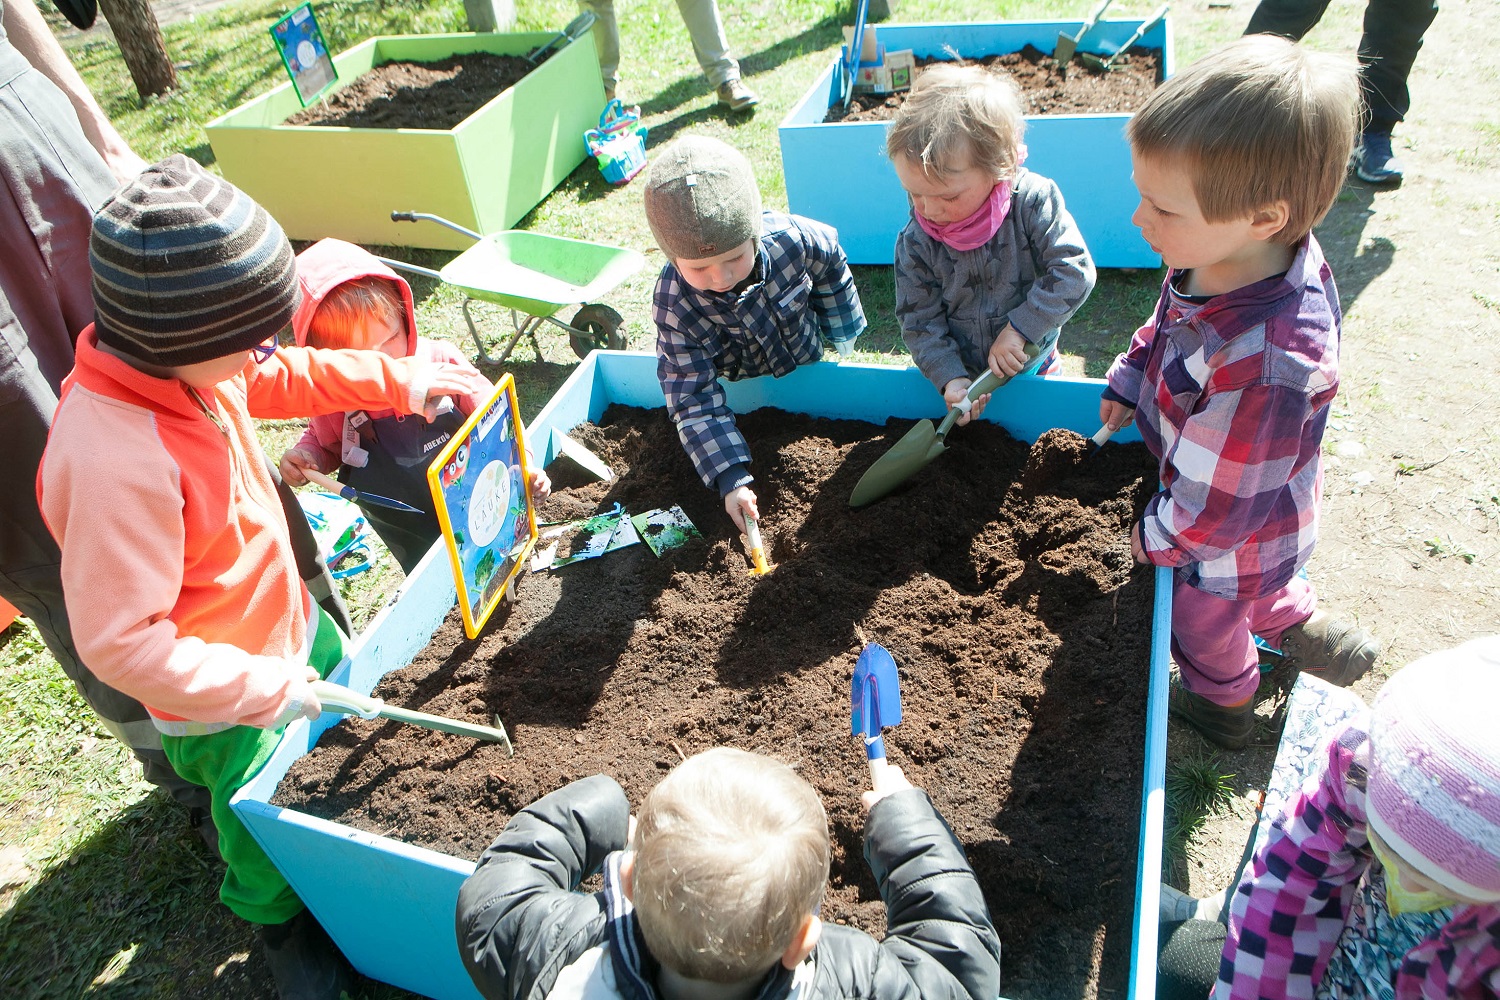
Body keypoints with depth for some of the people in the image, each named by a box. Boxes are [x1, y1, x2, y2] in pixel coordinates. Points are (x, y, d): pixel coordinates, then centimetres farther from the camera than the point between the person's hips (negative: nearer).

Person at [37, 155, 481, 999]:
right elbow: (120, 643, -34)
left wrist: (397, 381, 1)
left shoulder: (175, 359, -14)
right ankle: (282, 924, 51)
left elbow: (278, 380, 7)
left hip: (287, 623, 8)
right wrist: (262, 689, -28)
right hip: (223, 704, -8)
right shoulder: (115, 464, -40)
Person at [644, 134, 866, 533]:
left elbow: (831, 263, -11)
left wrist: (841, 336, 0)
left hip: (809, 364, 2)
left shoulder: (791, 238, -37)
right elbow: (695, 401, -36)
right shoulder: (674, 306, -40)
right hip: (741, 392, -1)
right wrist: (730, 478, -46)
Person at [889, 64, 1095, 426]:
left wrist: (1020, 328, -28)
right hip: (962, 373, 0)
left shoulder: (1034, 201, -21)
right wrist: (949, 377, -25)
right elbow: (919, 321, -13)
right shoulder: (915, 244, -18)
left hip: (1032, 367, 0)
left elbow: (1074, 271, -22)